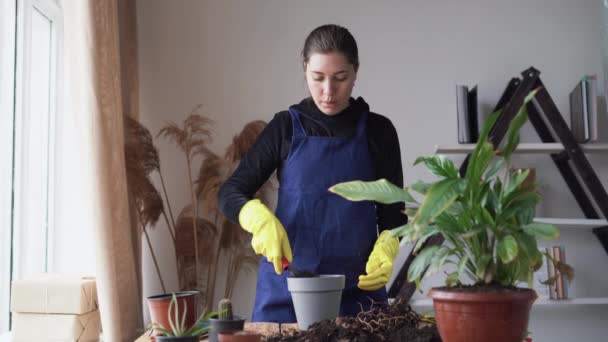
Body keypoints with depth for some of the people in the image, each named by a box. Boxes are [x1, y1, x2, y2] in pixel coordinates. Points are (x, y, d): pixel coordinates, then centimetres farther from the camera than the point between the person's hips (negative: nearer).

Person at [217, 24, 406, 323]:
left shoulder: (377, 130, 1)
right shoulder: (285, 127, 1)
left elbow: (392, 211, 5)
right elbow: (230, 192, -1)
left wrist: (386, 249, -17)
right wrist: (261, 218, -22)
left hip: (359, 287, 0)